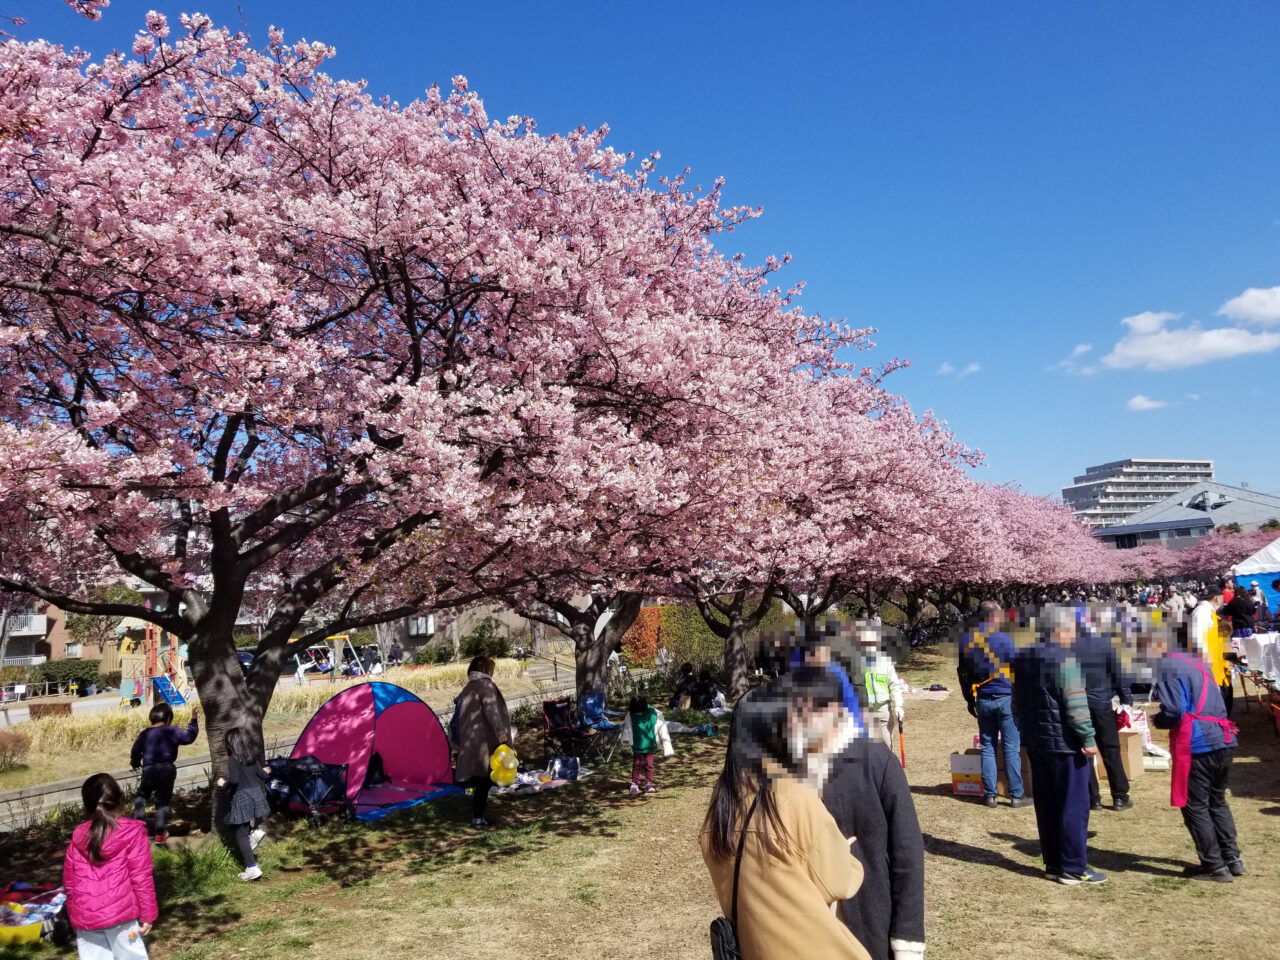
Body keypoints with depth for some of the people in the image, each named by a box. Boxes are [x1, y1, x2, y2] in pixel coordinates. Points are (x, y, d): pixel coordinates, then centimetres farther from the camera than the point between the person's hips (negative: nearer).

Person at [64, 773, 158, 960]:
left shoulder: (78, 836, 5)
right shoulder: (132, 832, -8)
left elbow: (69, 881, 12)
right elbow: (141, 878, -9)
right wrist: (148, 914, -1)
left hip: (85, 916, 4)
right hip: (119, 913, -4)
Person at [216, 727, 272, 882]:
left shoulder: (233, 759, -13)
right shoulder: (254, 756, 5)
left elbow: (234, 780, -21)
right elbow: (262, 775, 6)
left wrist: (223, 783, -1)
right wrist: (266, 772, 29)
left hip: (242, 797, -6)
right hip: (256, 793, 7)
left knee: (241, 834, 2)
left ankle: (252, 867, -3)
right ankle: (252, 832, 4)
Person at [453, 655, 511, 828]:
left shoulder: (467, 689, 19)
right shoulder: (485, 685, -5)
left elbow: (459, 717, 22)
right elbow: (490, 708, -21)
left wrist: (459, 742, 28)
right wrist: (499, 730, -31)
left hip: (468, 742, 8)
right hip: (483, 741, -8)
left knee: (479, 780, 11)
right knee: (483, 780, -6)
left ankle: (478, 817, 12)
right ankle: (477, 818, -8)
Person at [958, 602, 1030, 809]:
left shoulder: (965, 640, 3)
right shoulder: (1003, 639, -12)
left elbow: (962, 673, 10)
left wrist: (970, 700, 18)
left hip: (983, 700, 4)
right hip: (1006, 698, -4)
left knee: (987, 747, 10)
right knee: (1012, 748, 2)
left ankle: (990, 794, 11)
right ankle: (1016, 795, 7)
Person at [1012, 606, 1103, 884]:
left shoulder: (1023, 658, 10)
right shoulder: (1063, 659, -16)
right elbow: (1076, 705, -20)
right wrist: (1088, 738, -15)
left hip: (1035, 743, 8)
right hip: (1065, 743, -8)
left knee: (1046, 806, 12)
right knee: (1074, 807, 1)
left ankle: (1053, 864, 18)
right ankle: (1074, 869, 5)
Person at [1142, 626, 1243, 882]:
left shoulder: (1167, 667, -8)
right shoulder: (1194, 663, 19)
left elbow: (1174, 712, -16)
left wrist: (1156, 720, 4)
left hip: (1198, 745, -9)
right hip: (1224, 740, 9)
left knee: (1195, 806, 3)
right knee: (1217, 801, 22)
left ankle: (1215, 867, 7)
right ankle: (1232, 859, 26)